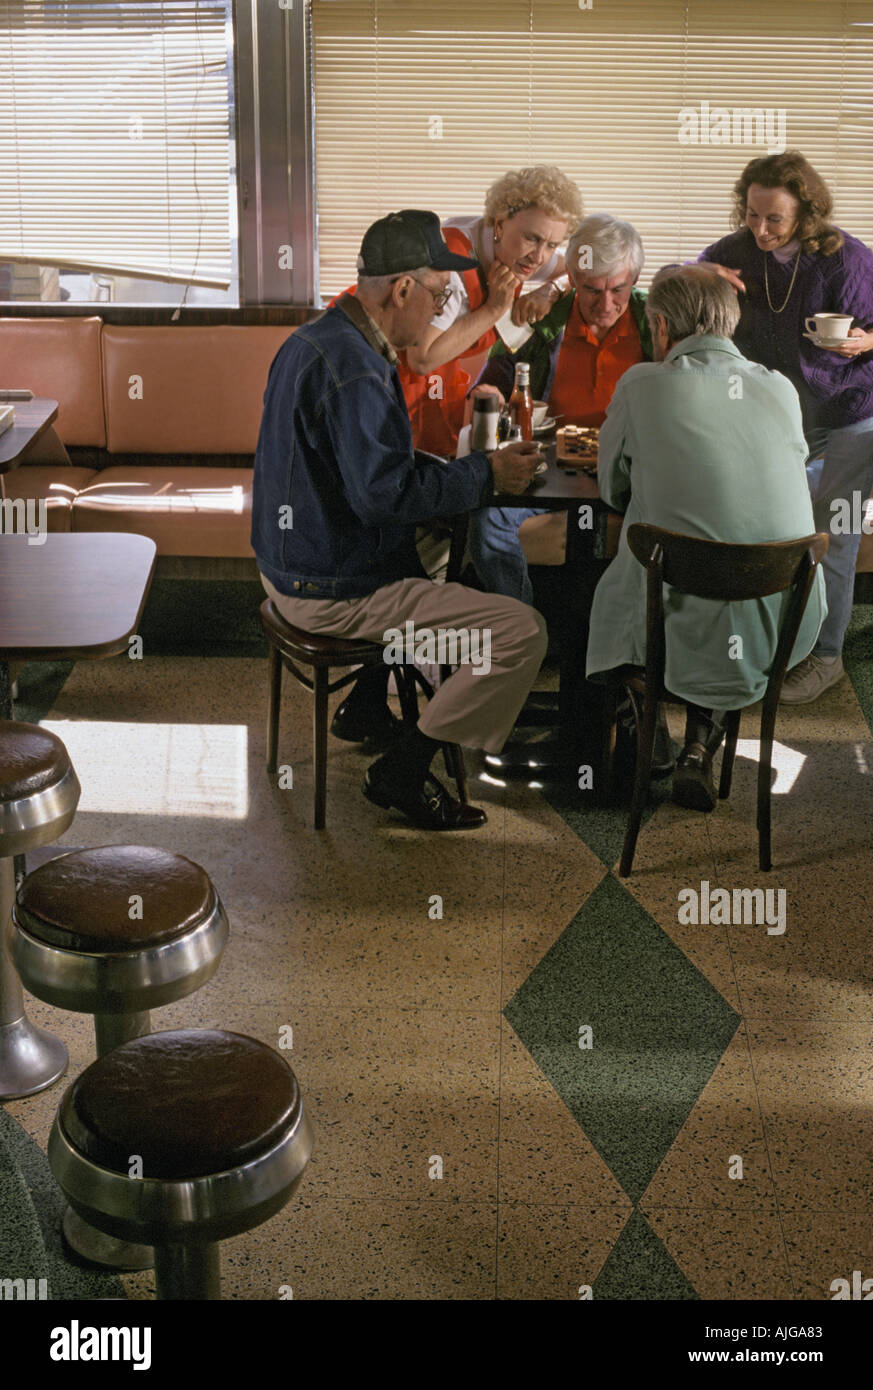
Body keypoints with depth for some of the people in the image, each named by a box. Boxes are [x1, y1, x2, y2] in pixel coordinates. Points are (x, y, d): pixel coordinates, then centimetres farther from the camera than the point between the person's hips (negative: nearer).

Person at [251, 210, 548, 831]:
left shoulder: (317, 337, 10)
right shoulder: (354, 371, -24)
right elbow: (384, 492, -28)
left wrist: (464, 469, 12)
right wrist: (487, 474, -18)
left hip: (291, 562, 11)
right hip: (332, 591, -11)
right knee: (523, 631, -13)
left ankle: (367, 709, 37)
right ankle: (403, 772, -4)